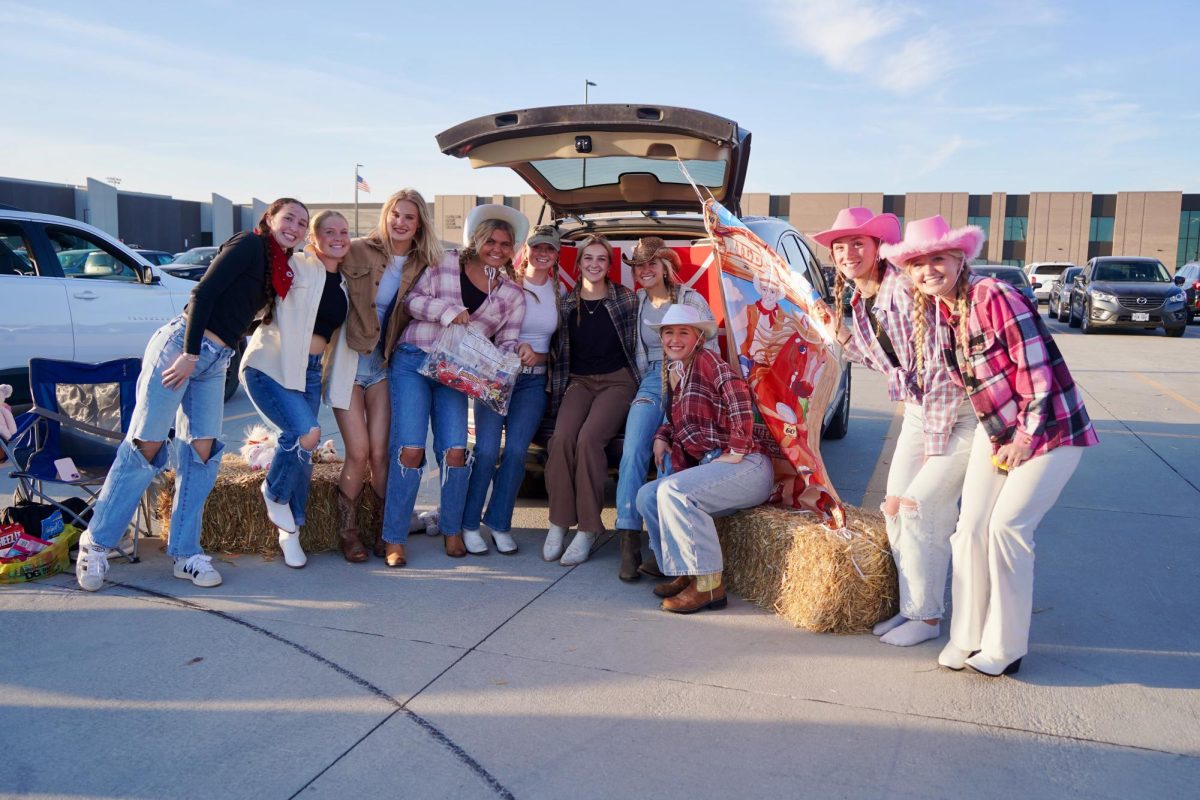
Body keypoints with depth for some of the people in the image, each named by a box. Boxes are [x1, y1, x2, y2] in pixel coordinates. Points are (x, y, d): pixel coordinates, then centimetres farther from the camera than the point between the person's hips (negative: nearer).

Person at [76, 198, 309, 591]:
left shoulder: (278, 269, 17)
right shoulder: (249, 244, -7)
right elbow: (204, 292, -15)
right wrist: (190, 352, -19)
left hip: (215, 361, 8)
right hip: (181, 344, -7)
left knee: (202, 450, 2)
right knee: (145, 445, -4)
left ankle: (184, 553, 8)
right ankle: (96, 541, 8)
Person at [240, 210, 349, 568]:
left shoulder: (343, 283, 11)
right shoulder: (296, 267, -7)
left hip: (309, 372, 6)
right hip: (270, 366, -6)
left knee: (299, 448, 6)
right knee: (307, 434, -24)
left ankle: (289, 531, 21)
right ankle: (274, 494, 6)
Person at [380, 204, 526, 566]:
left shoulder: (513, 295, 9)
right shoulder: (446, 265, 2)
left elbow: (507, 343, 6)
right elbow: (413, 299, 2)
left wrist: (515, 355, -18)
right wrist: (447, 310, -15)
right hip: (413, 362, -2)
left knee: (455, 451, -6)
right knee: (410, 449, -10)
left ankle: (452, 530, 17)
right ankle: (394, 538, 0)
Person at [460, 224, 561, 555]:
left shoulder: (558, 292, 9)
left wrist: (537, 356, -7)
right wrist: (513, 350, -16)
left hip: (534, 382, 3)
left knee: (516, 451, -8)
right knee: (486, 450, -11)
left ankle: (499, 524, 8)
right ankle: (469, 524, 3)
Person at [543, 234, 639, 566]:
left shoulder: (626, 299, 3)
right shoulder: (566, 304, 10)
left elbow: (637, 345, 6)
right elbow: (560, 354, 14)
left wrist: (640, 387, -3)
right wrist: (556, 396, 8)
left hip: (617, 381, -2)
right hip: (579, 381, 3)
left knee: (588, 438, -29)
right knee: (562, 437, -27)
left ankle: (587, 529, -21)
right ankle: (558, 523, -17)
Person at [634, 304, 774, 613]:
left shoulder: (707, 360, -7)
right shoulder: (673, 375, 18)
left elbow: (738, 393, -24)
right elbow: (677, 423, 31)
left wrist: (736, 450, -23)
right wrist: (662, 437, 9)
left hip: (747, 467, -9)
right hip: (709, 466, 9)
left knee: (672, 490, -27)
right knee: (646, 496, -2)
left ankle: (708, 585, -18)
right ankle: (685, 574, 4)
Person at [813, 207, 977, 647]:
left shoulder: (905, 290, -22)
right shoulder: (859, 303, 5)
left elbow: (939, 367, -23)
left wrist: (935, 443, -20)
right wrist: (842, 334, 2)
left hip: (960, 412, -9)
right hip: (918, 411, 9)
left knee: (918, 508, -10)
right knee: (895, 508, 8)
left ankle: (927, 616, 8)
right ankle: (911, 607, 23)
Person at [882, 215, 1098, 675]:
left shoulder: (994, 297, -23)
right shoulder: (933, 312, 0)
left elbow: (1036, 368, -22)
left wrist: (1027, 435, -19)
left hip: (1049, 430, -7)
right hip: (995, 431, 7)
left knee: (1007, 526, -11)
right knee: (971, 527, 1)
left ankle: (1006, 648, 5)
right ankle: (967, 637, 14)